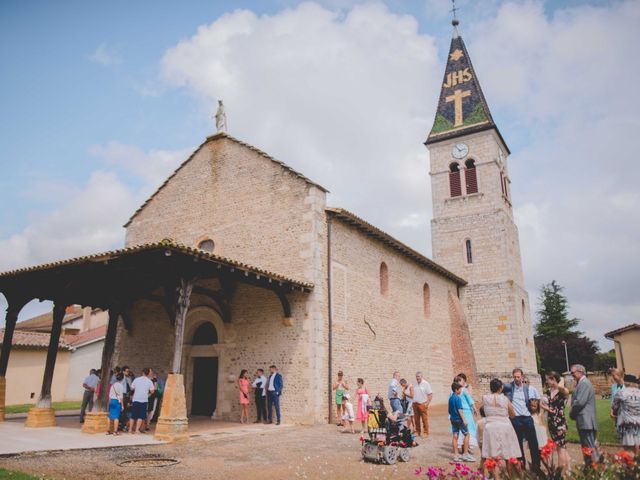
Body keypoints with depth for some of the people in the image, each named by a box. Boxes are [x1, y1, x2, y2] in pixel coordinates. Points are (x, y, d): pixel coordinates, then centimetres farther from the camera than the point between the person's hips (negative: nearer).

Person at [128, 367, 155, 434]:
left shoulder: (136, 379, 2)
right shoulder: (149, 381, -2)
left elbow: (132, 388, 8)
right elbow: (152, 391, -1)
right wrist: (154, 389, 19)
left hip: (135, 399, 2)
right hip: (144, 400, -2)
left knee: (133, 416, 12)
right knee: (141, 416, 4)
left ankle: (130, 429, 15)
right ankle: (137, 429, 0)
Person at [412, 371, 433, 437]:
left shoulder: (426, 384, -6)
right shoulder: (414, 384, 11)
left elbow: (430, 394, -7)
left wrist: (427, 403, -11)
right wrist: (413, 401, 6)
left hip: (423, 404, -5)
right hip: (415, 404, 5)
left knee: (425, 419, -3)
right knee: (416, 419, 8)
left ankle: (426, 433, 5)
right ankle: (417, 432, 18)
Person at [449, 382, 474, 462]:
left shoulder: (450, 398, 9)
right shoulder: (458, 398, -15)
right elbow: (459, 410, -19)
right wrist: (464, 420, -17)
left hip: (452, 419, 8)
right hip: (459, 419, -8)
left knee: (455, 436, 9)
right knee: (466, 434, 4)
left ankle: (456, 455, 12)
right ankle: (465, 454, 5)